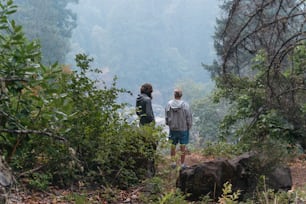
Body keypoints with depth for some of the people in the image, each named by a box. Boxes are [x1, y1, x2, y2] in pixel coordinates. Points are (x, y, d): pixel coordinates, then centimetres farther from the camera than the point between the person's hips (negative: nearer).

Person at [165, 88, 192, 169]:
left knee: (173, 146, 16)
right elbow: (189, 117, -11)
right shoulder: (185, 105, -16)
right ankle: (182, 164, 13)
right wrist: (189, 126, 5)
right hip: (183, 129, -2)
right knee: (183, 147, 7)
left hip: (172, 128, 2)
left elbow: (166, 117, 2)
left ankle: (173, 161, 19)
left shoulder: (169, 104, -8)